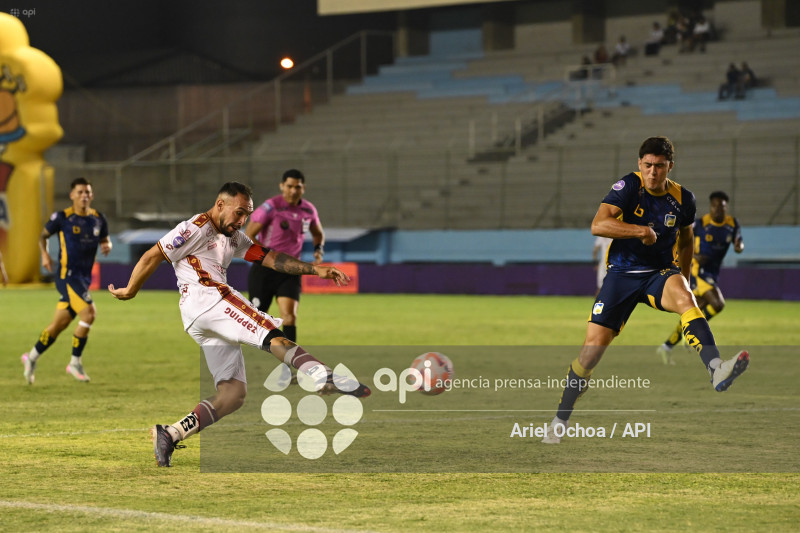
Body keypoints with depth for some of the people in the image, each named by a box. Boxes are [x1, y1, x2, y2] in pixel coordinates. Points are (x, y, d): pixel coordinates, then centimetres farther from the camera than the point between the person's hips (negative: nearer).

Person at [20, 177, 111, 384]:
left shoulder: (98, 219, 7)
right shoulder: (62, 217, -5)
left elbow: (104, 239, 21)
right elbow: (43, 235, 9)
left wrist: (107, 246, -2)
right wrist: (45, 254, -7)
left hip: (84, 278, 6)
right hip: (67, 274, -6)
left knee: (59, 324, 12)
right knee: (89, 313, -22)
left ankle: (32, 357, 30)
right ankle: (75, 363, -8)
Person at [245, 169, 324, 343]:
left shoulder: (308, 210, 2)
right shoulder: (270, 207, -15)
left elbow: (318, 233, 23)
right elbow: (248, 236, -15)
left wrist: (319, 249, 2)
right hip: (264, 270, -3)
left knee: (289, 315, -16)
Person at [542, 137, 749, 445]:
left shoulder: (682, 199, 2)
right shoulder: (629, 186, -9)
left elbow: (686, 240, 22)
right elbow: (597, 225, -22)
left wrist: (682, 276, 12)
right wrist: (642, 230, -28)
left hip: (659, 273, 1)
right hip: (622, 275, -1)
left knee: (685, 298, -35)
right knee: (592, 347, -5)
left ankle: (716, 370, -54)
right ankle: (560, 421, 13)